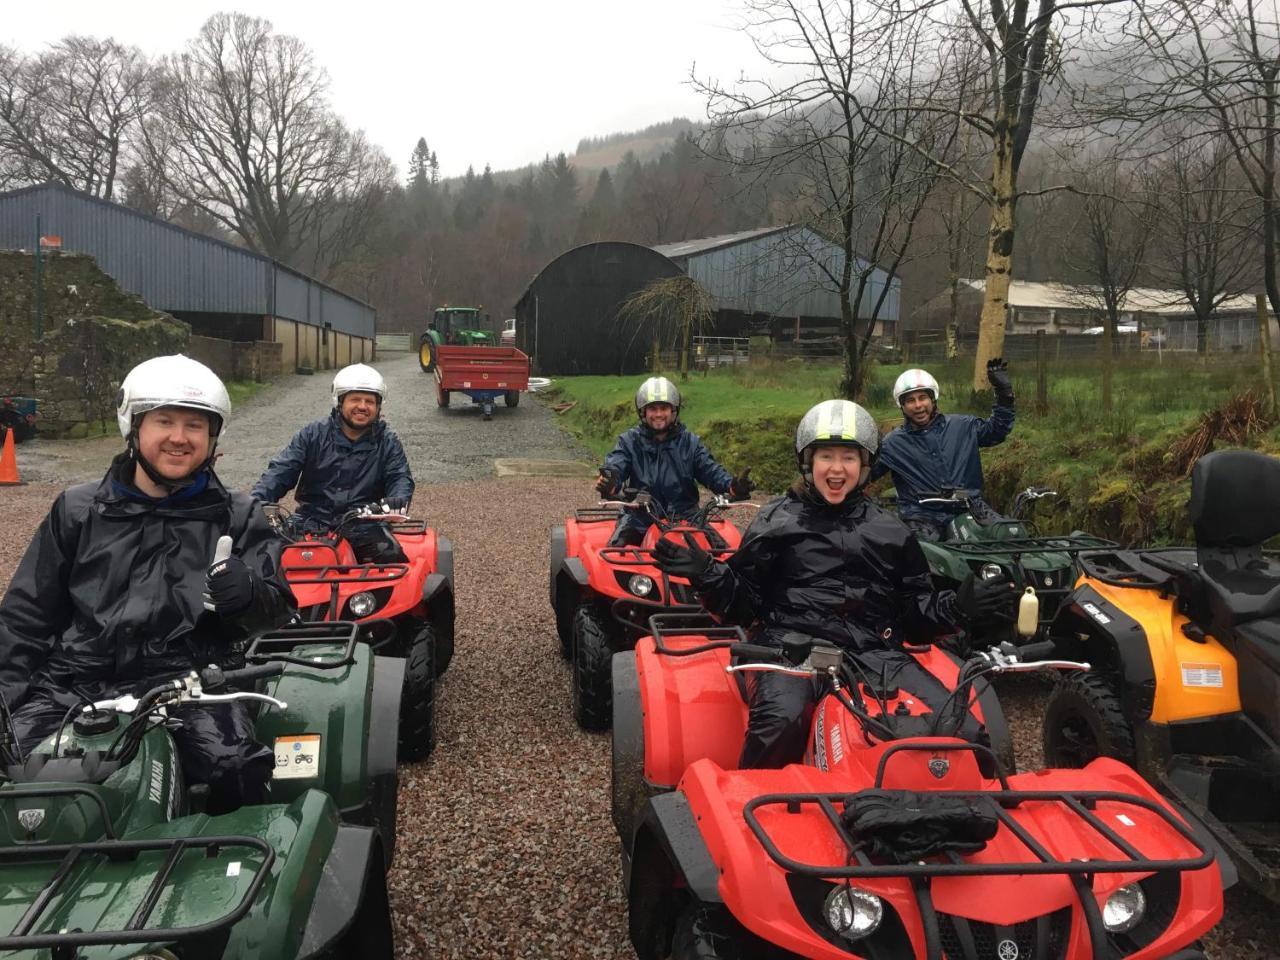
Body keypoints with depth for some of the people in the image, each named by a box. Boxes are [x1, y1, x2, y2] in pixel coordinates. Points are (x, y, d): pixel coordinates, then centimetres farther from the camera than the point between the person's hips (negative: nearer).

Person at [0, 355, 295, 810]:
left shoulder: (238, 518, 10)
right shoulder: (77, 511, 14)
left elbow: (278, 610, 6)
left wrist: (248, 594, -17)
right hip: (73, 686, 2)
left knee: (239, 772, -28)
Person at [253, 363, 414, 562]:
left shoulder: (387, 442, 10)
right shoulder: (313, 435, 9)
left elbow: (401, 478, 2)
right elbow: (281, 471, 4)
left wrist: (399, 499, -23)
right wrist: (257, 500, -14)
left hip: (363, 525, -1)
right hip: (313, 521, 1)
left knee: (391, 554, -29)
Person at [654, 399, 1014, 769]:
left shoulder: (889, 531, 19)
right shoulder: (777, 522, 11)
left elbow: (914, 612, 21)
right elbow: (741, 603, 9)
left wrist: (959, 606, 2)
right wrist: (706, 574, -10)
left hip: (874, 651, 4)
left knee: (962, 731, -13)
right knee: (781, 719, -36)